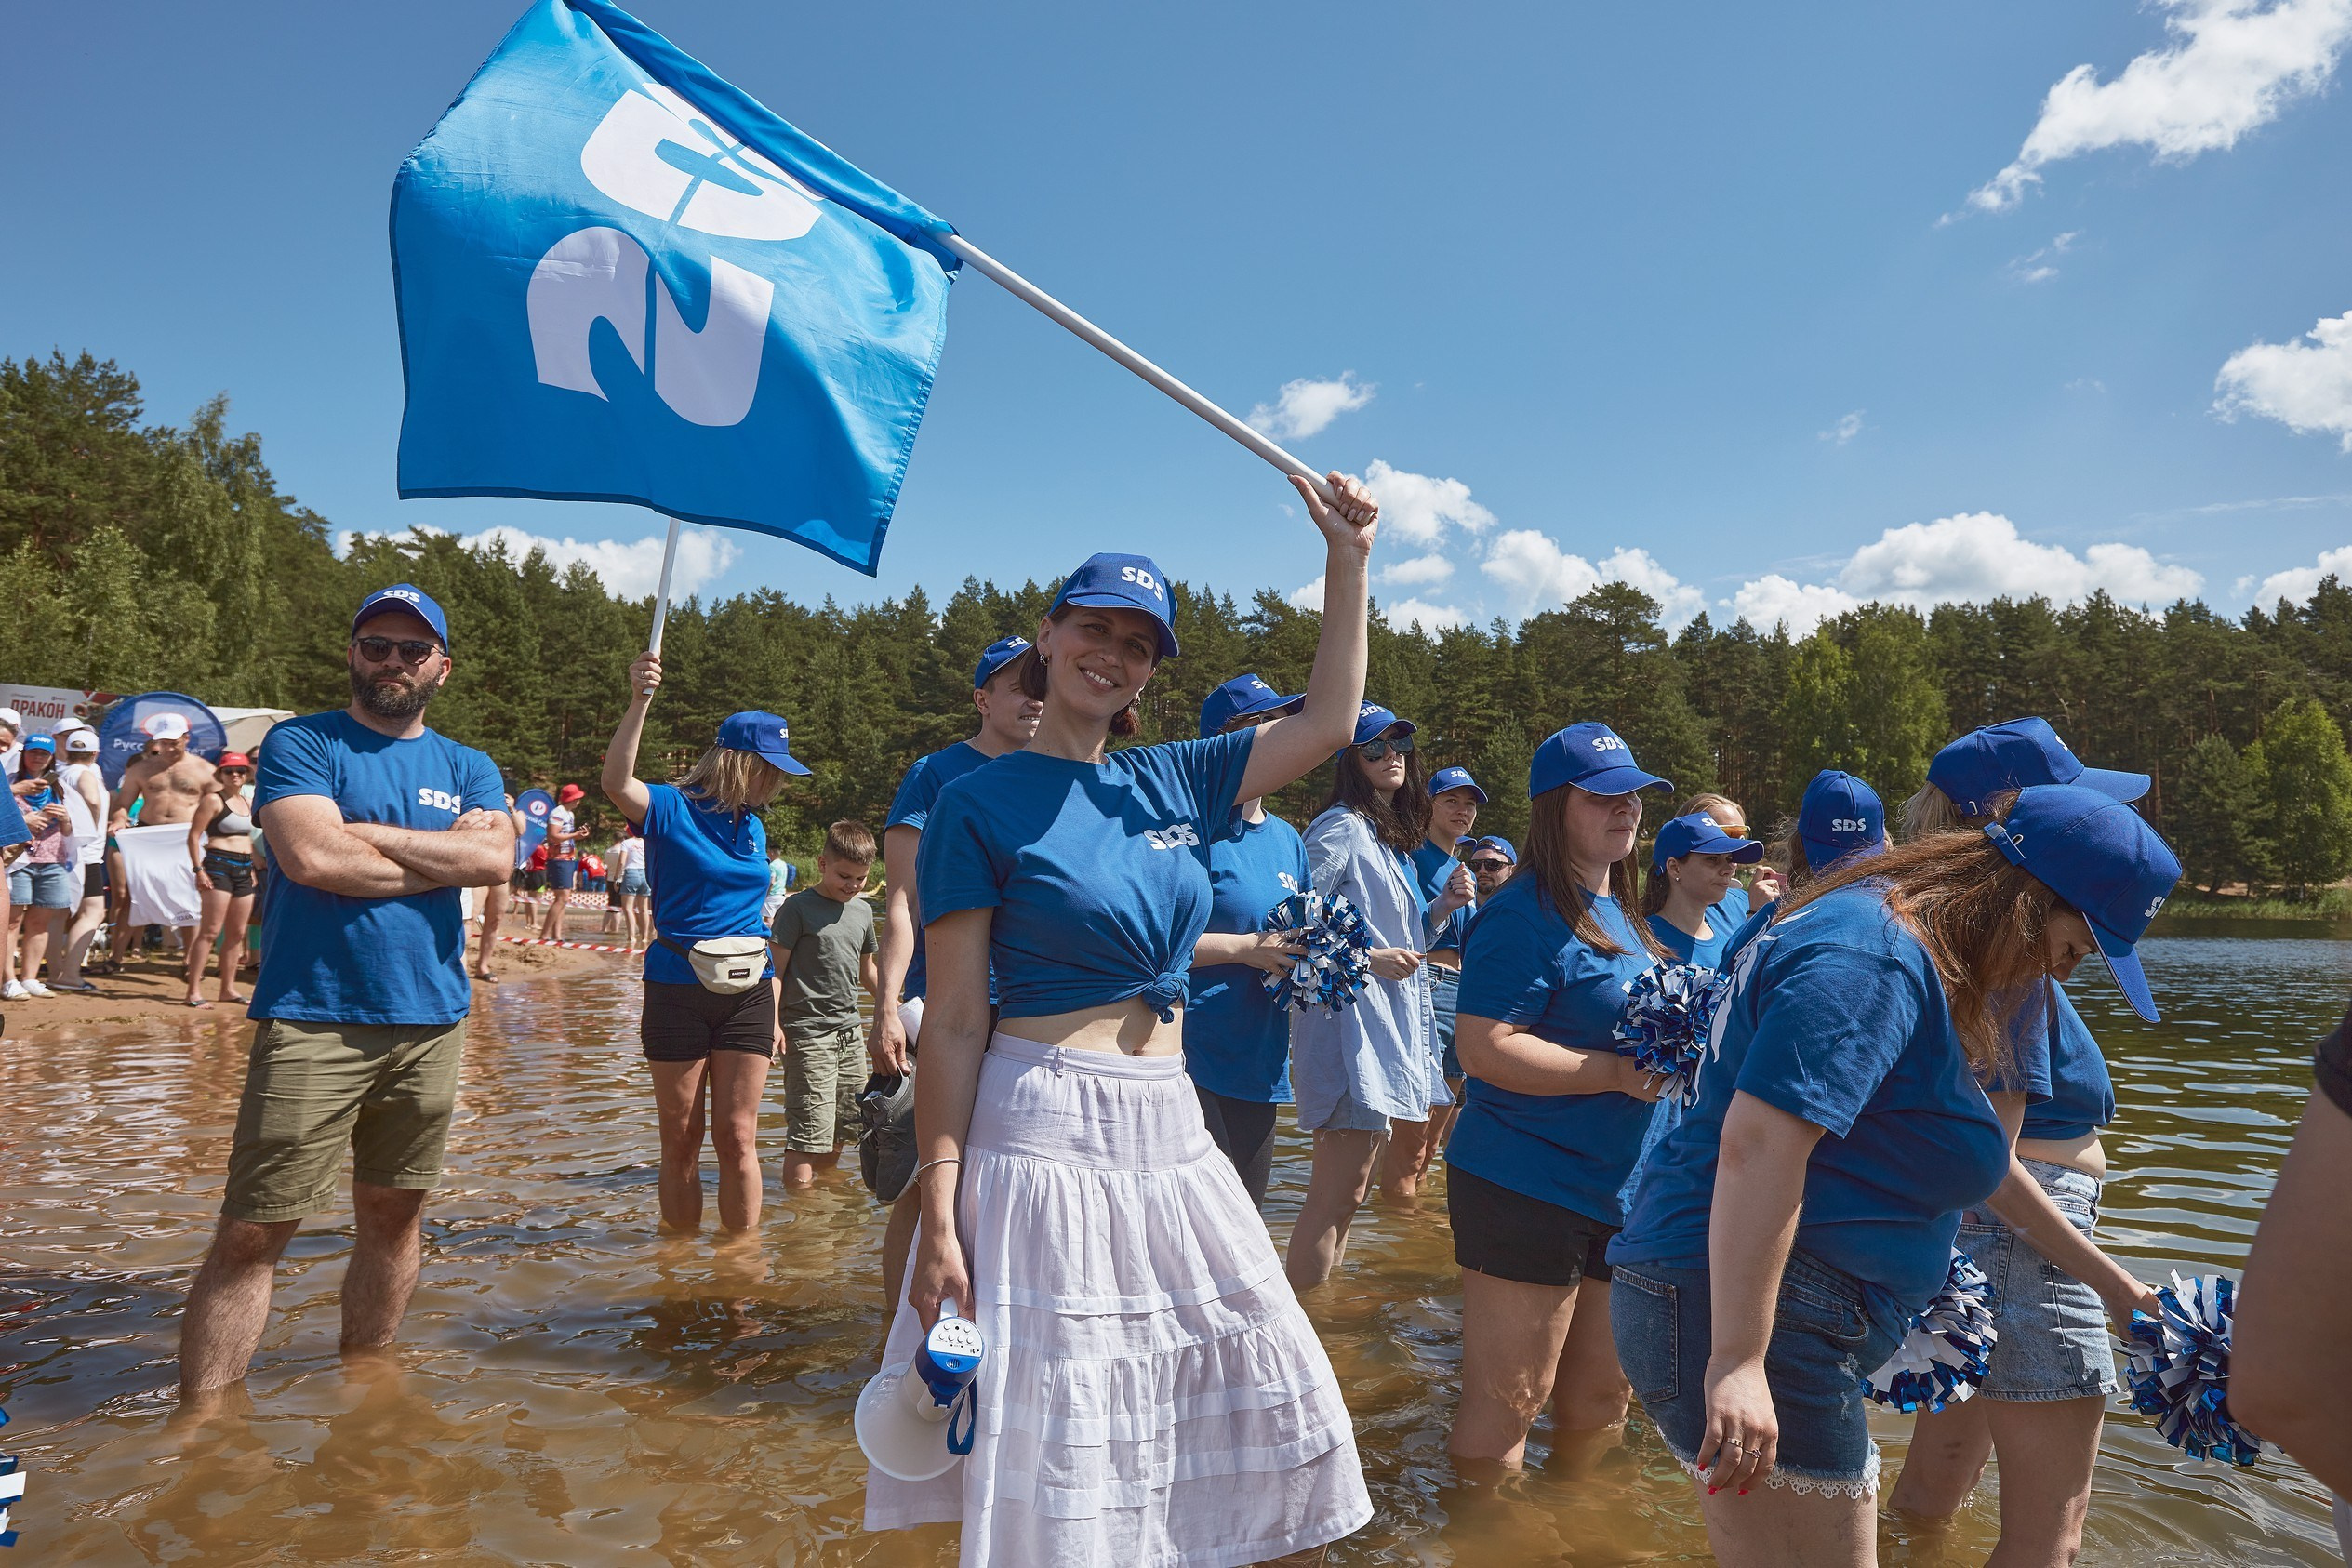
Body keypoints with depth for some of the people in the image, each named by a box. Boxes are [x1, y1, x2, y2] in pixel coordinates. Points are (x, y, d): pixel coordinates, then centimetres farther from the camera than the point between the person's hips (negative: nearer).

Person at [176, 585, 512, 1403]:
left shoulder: (468, 768, 13)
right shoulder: (301, 744, 2)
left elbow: (496, 855, -6)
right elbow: (312, 856, -15)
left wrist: (363, 831, -9)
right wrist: (448, 853, -5)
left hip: (431, 1021, 4)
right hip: (312, 1019, -4)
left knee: (393, 1215, 13)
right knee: (253, 1233, -5)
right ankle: (200, 1416, 5)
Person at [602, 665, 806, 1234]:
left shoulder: (752, 827, 11)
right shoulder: (672, 810, -6)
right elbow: (616, 783, -29)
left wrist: (772, 1013, 18)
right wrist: (639, 701, -39)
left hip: (746, 994, 4)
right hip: (677, 989, -4)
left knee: (737, 1138, 3)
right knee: (680, 1143, 7)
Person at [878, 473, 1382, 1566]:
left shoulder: (1169, 782, 9)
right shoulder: (982, 805, -6)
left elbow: (1327, 721, 14)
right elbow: (953, 1025, -9)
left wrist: (1347, 558, 10)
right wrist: (939, 1218, -13)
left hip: (1170, 1133, 6)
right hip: (1046, 1136, -6)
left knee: (1265, 1421, 13)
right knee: (1062, 1447, 1)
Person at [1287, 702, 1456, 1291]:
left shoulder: (1394, 839, 17)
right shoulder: (1341, 827, -11)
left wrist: (1443, 907, 7)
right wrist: (1367, 957, -20)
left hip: (1391, 1019, 10)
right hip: (1349, 1016, -10)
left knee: (1349, 1187, 15)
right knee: (1339, 1192, -9)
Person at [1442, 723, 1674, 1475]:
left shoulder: (1620, 915, 13)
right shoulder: (1526, 916, -15)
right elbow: (1482, 1047, -23)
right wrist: (1619, 1072, -24)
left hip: (1618, 1190, 9)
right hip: (1527, 1191, -9)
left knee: (1602, 1395, 20)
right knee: (1507, 1400, 2)